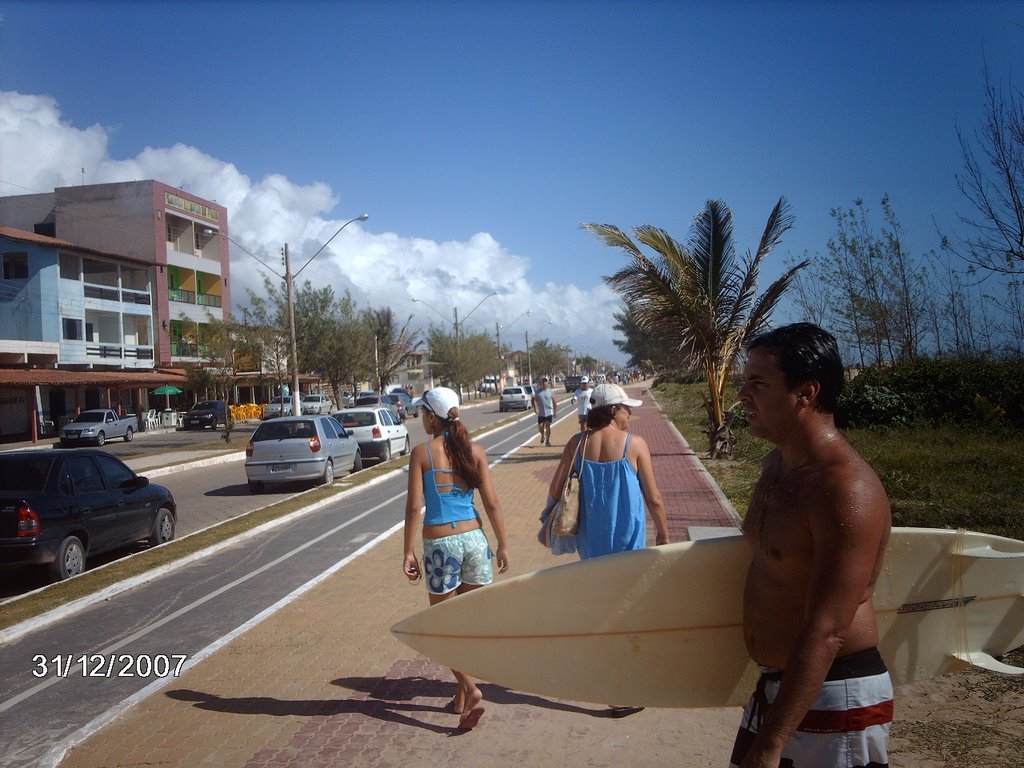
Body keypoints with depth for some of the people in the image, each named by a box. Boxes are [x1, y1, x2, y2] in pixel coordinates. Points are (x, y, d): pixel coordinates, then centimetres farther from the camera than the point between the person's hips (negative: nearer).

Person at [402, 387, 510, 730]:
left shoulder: (422, 453, -7)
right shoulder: (474, 450, 1)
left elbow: (414, 506, -10)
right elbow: (491, 502, 0)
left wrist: (408, 551, -4)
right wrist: (503, 544, 8)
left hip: (439, 544, -3)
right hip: (473, 539, 3)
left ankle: (470, 691, -3)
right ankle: (461, 695, 26)